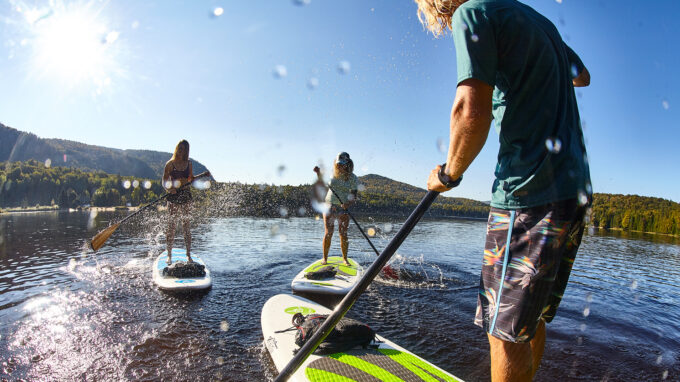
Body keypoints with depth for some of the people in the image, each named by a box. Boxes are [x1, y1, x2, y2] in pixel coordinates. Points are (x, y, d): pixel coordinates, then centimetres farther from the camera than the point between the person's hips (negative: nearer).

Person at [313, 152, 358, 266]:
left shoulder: (352, 178, -6)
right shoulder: (333, 173, 1)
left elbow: (354, 196, -7)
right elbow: (323, 183, 19)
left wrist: (349, 203, -27)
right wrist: (319, 173, 3)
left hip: (343, 207, -1)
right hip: (330, 205, 1)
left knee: (343, 234, -1)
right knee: (328, 233, -3)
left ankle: (345, 259, 12)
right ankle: (325, 258, 7)